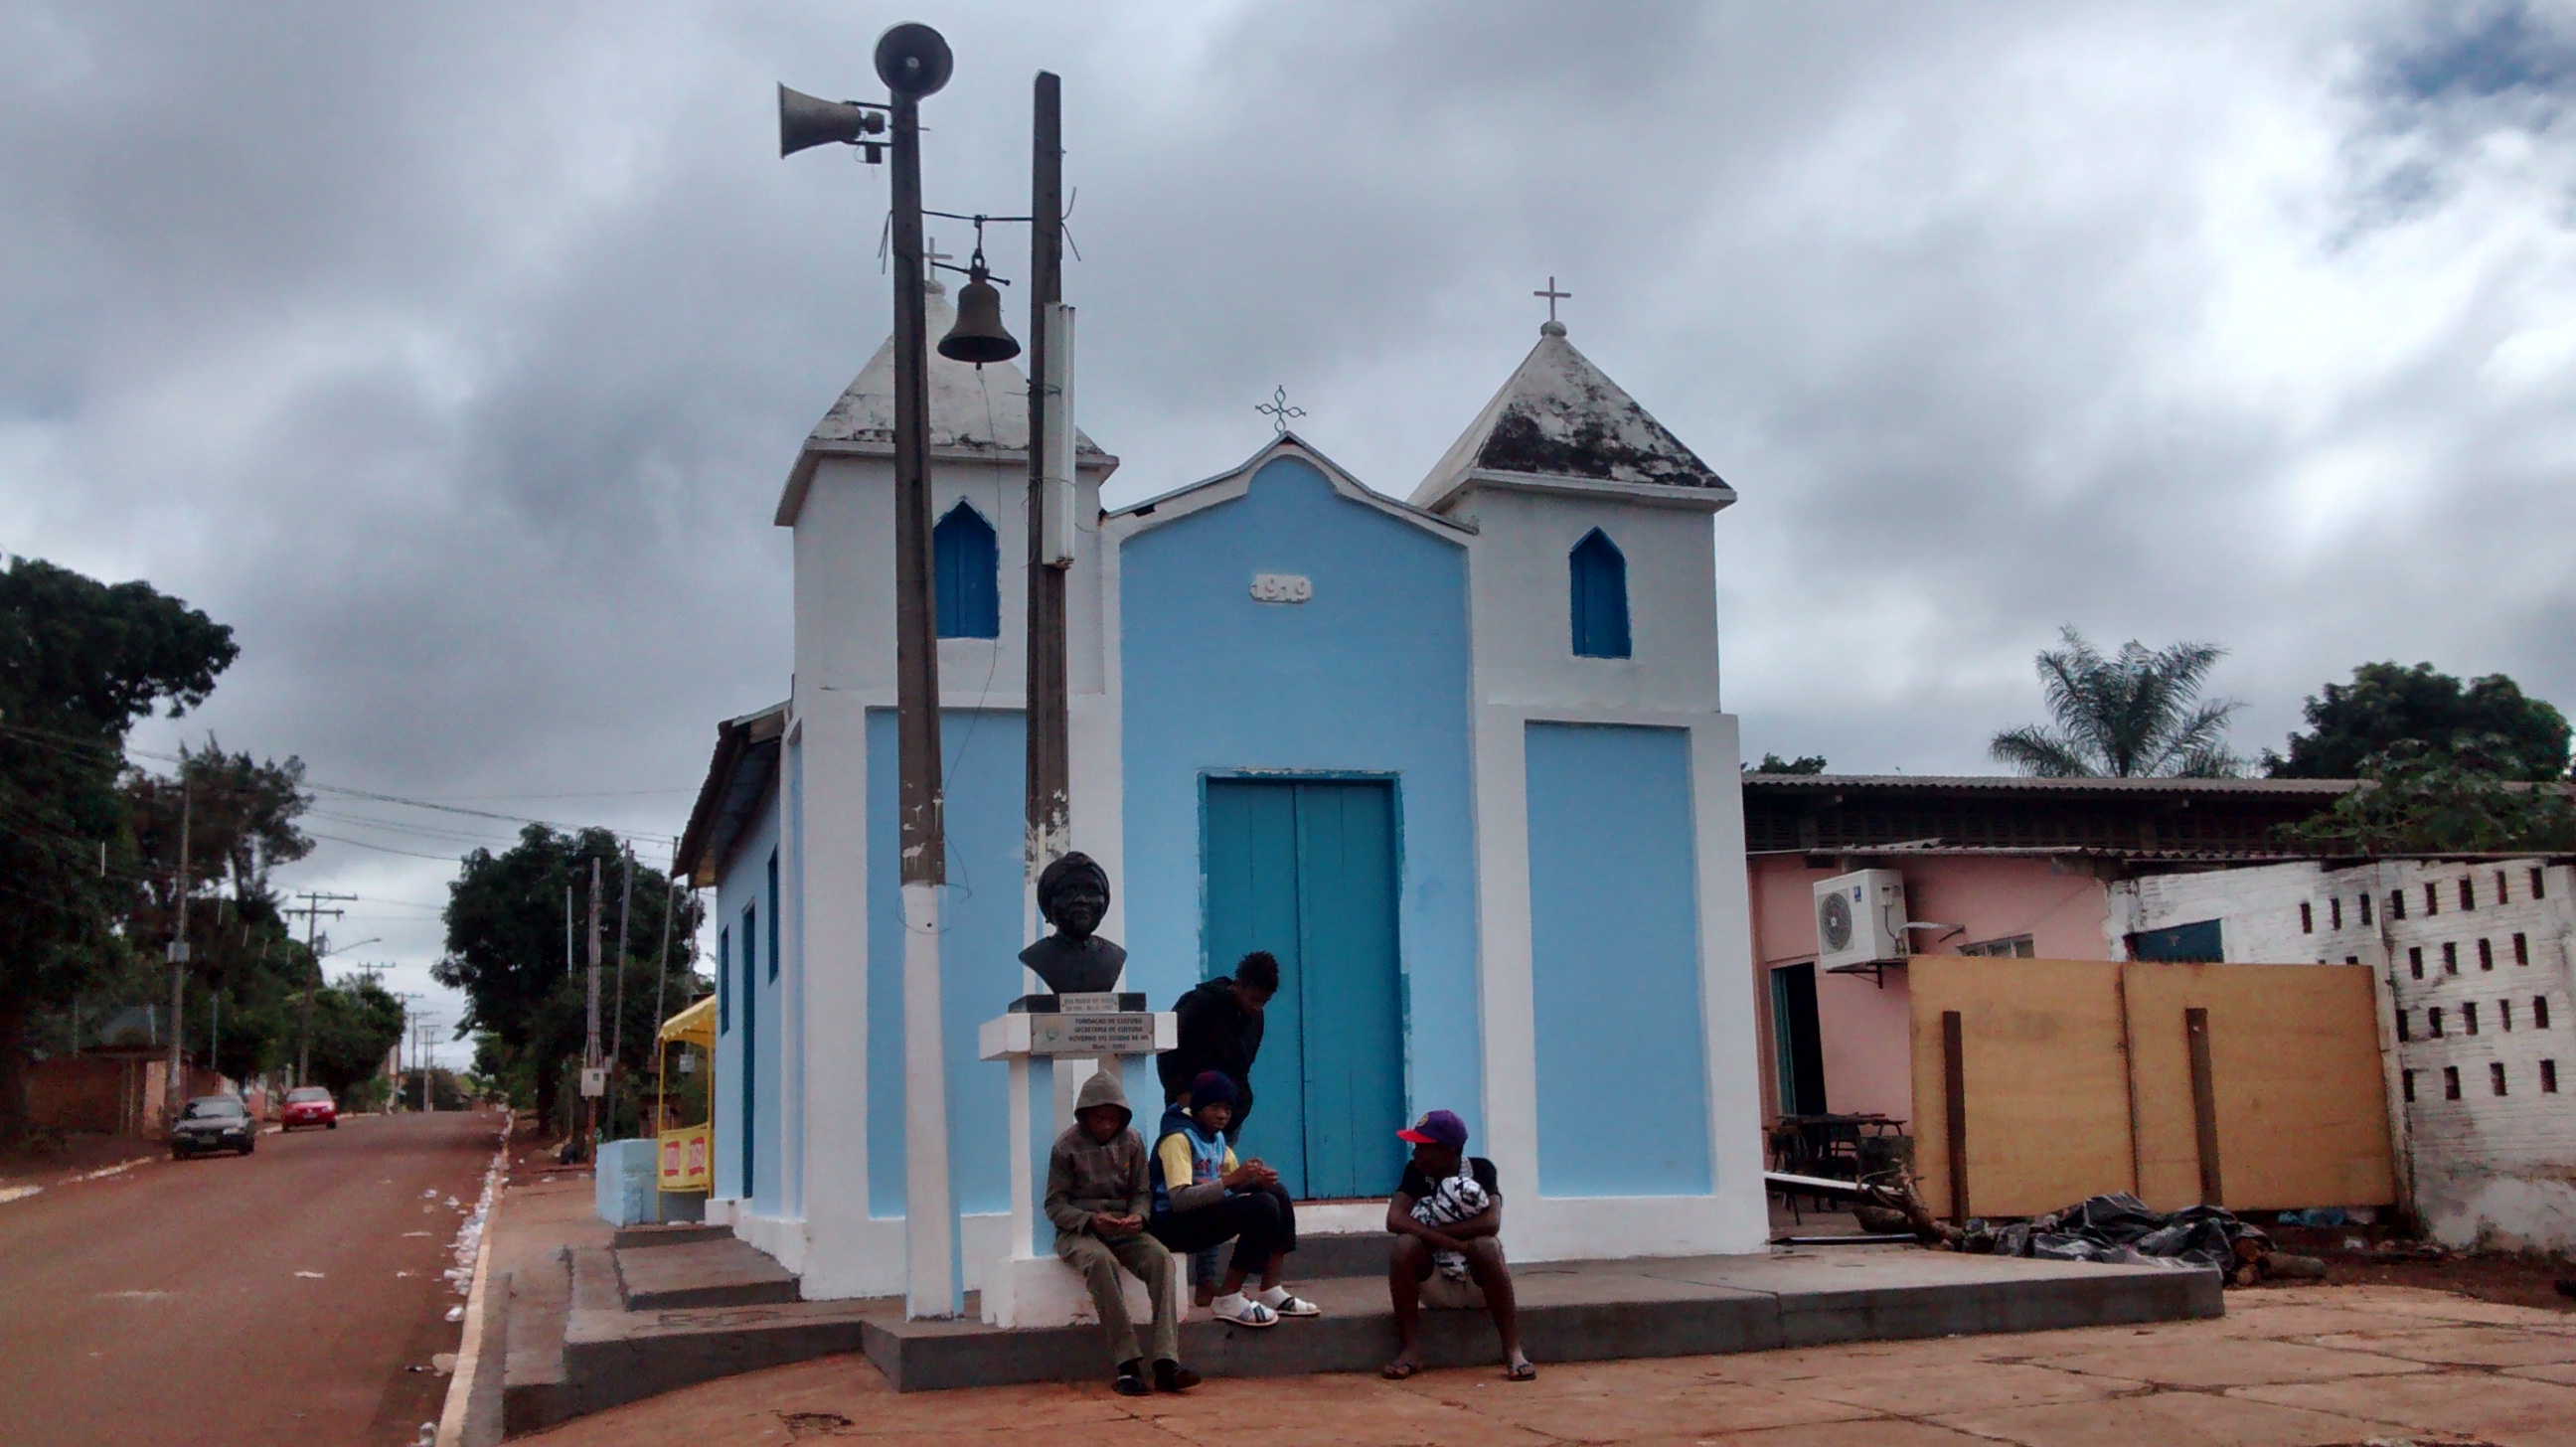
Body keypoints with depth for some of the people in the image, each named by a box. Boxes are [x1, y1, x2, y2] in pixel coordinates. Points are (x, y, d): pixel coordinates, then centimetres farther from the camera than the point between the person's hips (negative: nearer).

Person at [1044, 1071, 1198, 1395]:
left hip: (1123, 1229, 4)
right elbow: (1055, 1205, -1)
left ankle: (1167, 1362, -35)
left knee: (1160, 1257, -28)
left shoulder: (1131, 1142, 8)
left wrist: (1138, 1216, -12)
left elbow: (1142, 1192, 12)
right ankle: (1127, 1365, -37)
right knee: (1102, 1261, -38)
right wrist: (1090, 1220, -19)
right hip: (1078, 1231, -3)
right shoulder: (1067, 1146, -1)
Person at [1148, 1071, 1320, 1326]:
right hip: (1173, 1223, -10)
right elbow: (1178, 1199, -28)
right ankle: (1227, 1300, -18)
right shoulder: (1178, 1138, -16)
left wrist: (1259, 1179, -7)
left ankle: (1271, 1292, -1)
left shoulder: (1216, 1136, 13)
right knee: (1263, 1207, -25)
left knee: (1278, 1195, 2)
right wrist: (1231, 1179, -32)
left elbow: (1234, 1182, 17)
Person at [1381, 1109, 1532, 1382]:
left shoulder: (1480, 1169, -10)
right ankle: (1410, 1349, -19)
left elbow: (1491, 1223, -26)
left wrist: (1429, 1230, -24)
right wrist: (1452, 1241, -30)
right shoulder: (1416, 1172, -4)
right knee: (1404, 1245, -27)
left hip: (1478, 1287, -2)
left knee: (1485, 1245, -33)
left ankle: (1513, 1351, -27)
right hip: (1434, 1286, 2)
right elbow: (1394, 1219, -20)